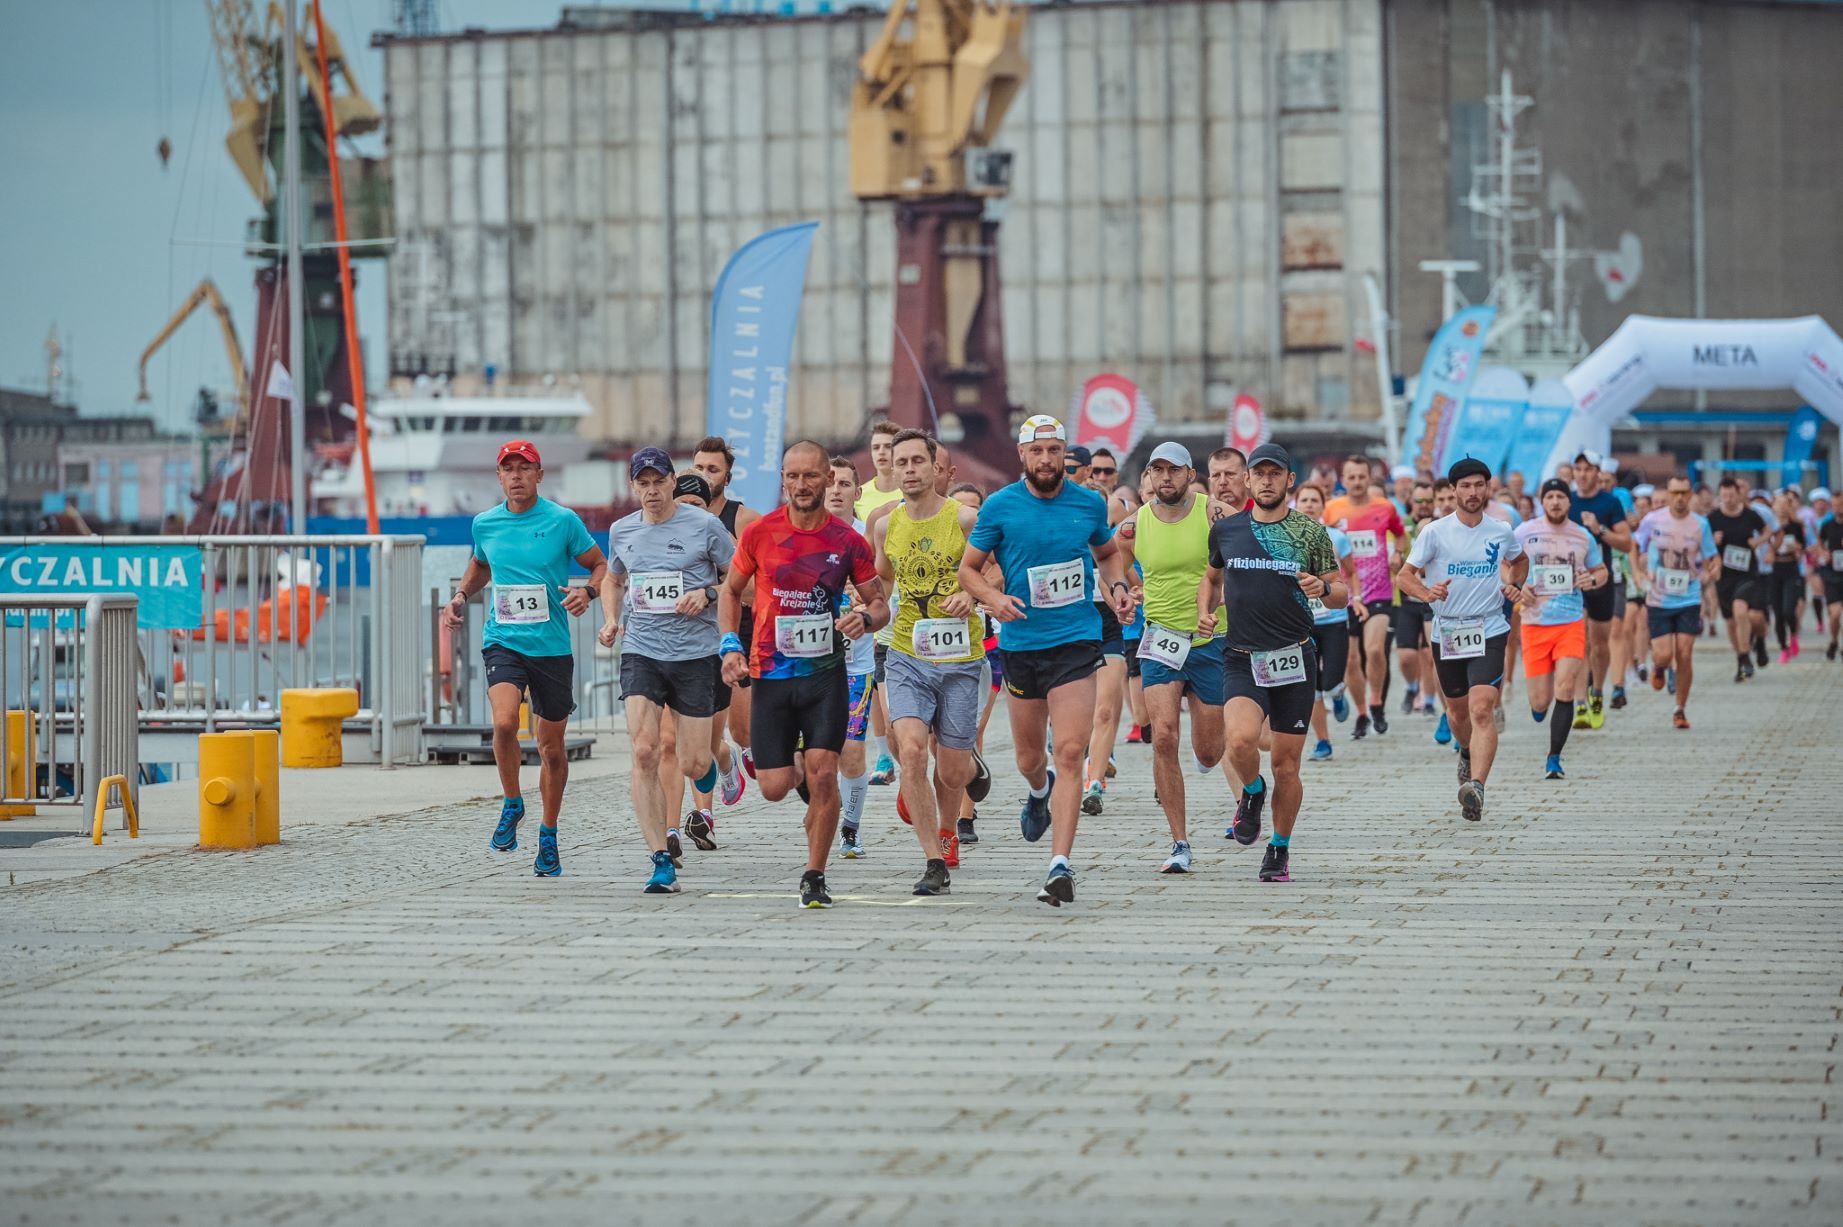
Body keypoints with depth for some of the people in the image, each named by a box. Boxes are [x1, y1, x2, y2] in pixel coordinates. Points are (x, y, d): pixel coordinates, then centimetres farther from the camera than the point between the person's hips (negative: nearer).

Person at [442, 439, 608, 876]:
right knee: (504, 722, -25)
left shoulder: (563, 521, -4)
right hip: (502, 641, 1)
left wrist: (588, 590, -16)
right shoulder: (485, 524, 5)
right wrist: (460, 597, 10)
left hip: (552, 647, -1)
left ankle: (548, 837, 25)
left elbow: (602, 566, 4)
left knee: (551, 747, 8)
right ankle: (512, 806, -2)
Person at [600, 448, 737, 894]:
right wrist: (611, 620, 10)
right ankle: (662, 861, -12)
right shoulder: (621, 531, 8)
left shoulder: (704, 526, -4)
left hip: (695, 652, -2)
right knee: (644, 753, -15)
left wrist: (706, 594, -14)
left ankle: (708, 761, 41)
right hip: (640, 651, 2)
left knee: (692, 766, 0)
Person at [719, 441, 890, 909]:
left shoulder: (847, 541, -2)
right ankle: (798, 774, 37)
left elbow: (880, 605, 6)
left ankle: (814, 878, -1)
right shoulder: (759, 533, -2)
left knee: (823, 774, -13)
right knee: (773, 787, -1)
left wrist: (865, 617, -17)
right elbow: (731, 590, 11)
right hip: (771, 673, 1)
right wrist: (730, 644, -2)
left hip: (825, 673, -1)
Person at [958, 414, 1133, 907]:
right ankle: (1040, 793, 52)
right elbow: (969, 568, 5)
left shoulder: (1090, 504, 3)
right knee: (1029, 759, 13)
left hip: (1076, 642, -1)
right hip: (1021, 641, 1)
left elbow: (1107, 552, 23)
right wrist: (994, 598, -14)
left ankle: (1060, 864, -16)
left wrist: (1117, 585, 3)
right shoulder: (999, 507, -2)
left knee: (1070, 754, -14)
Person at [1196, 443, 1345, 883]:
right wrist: (1205, 611, 7)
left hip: (1295, 661, -1)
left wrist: (1324, 588, -18)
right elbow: (1211, 577, 26)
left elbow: (1342, 594, 5)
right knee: (1241, 739, -26)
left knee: (1286, 765, 3)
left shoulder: (1310, 533, 1)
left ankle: (1280, 848, 24)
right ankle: (1252, 791, 7)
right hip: (1241, 660, 1)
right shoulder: (1226, 530, 8)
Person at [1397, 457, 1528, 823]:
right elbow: (1405, 574, -3)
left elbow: (1521, 561, 24)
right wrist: (1426, 593, -23)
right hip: (1447, 631, 1)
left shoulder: (1502, 532, 2)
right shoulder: (1435, 532, -4)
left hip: (1489, 631, -1)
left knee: (1482, 709, -19)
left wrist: (1514, 584, 4)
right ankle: (1467, 752, 51)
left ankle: (1476, 786, -30)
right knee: (1457, 709, 18)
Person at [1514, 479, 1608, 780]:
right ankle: (1538, 709, 39)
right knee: (1540, 703, -1)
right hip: (1534, 622, -1)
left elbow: (1601, 571, 19)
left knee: (1565, 692, -14)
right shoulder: (1525, 532, 1)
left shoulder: (1582, 537, 6)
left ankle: (1554, 758, -4)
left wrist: (1592, 580, -4)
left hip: (1571, 622, 1)